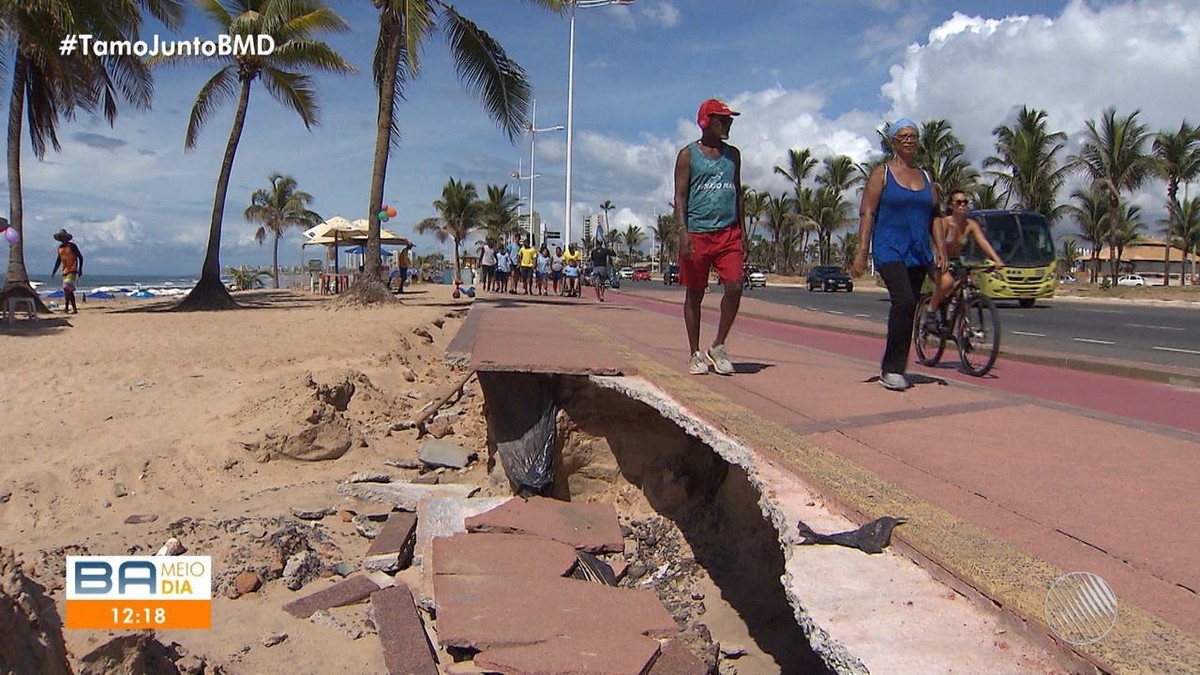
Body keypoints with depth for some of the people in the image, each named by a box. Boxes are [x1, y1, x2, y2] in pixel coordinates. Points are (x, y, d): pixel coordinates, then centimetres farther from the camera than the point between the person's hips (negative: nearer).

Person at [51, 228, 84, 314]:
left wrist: (80, 269, -14)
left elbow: (80, 257, -6)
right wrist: (54, 271, 19)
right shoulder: (60, 247, 13)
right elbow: (58, 260, 22)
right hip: (64, 271, 7)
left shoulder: (72, 246, -6)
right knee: (69, 291, 7)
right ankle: (74, 309, 11)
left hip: (72, 271, -7)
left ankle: (67, 308, -16)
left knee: (67, 288, -18)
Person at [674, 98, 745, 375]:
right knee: (695, 294, 3)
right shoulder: (688, 154, 3)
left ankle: (718, 347, 5)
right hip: (697, 233, -3)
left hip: (728, 232, 4)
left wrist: (742, 231, 15)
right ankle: (695, 355, 14)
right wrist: (683, 231, -14)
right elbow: (680, 196, -2)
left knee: (735, 286, -11)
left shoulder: (733, 155, 16)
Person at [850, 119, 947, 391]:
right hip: (890, 249, -6)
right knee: (904, 301, -24)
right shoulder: (882, 173, 3)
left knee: (907, 308, 5)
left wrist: (940, 250, 6)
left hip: (919, 254, 6)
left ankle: (891, 368, 14)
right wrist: (862, 251, -13)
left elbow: (934, 217, 18)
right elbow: (867, 213, -4)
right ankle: (892, 368, -16)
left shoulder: (925, 177, 18)